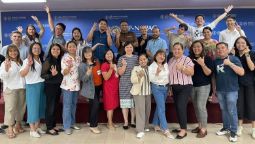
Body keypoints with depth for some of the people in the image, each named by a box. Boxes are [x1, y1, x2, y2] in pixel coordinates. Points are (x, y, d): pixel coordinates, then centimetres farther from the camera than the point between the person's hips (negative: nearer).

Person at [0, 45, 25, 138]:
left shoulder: (21, 62, 13)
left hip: (22, 88, 5)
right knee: (10, 108, -4)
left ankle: (18, 125, 26)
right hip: (10, 89, -5)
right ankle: (10, 129, 2)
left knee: (21, 107, 10)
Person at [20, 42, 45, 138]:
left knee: (40, 106, 11)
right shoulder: (27, 60, -8)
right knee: (33, 107, -1)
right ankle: (32, 130, 9)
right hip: (32, 86, -6)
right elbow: (22, 74, -20)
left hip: (41, 86, 6)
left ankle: (37, 127, 25)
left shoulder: (41, 60, 12)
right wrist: (28, 64, -32)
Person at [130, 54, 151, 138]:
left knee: (147, 110, 11)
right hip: (139, 92, -4)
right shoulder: (136, 68, 0)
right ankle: (140, 130, -4)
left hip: (148, 92, 5)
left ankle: (145, 126, 28)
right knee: (140, 110, -8)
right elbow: (132, 80, -9)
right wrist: (139, 76, -25)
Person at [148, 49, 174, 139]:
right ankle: (165, 130, -3)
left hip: (165, 87, 6)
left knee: (159, 106, 14)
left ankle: (156, 124, 29)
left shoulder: (166, 65, 5)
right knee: (162, 108, -8)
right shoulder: (152, 66, -11)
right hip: (157, 88, -6)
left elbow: (168, 76, 14)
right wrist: (157, 73, -31)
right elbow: (150, 79, -16)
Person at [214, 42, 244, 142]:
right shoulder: (216, 61, 7)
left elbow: (242, 73, -15)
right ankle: (226, 127, 29)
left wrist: (230, 64, -23)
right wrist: (214, 90, 14)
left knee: (232, 111, 1)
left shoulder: (234, 59, -5)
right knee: (223, 110, 14)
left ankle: (233, 131, 13)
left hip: (231, 90, -4)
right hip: (220, 90, 4)